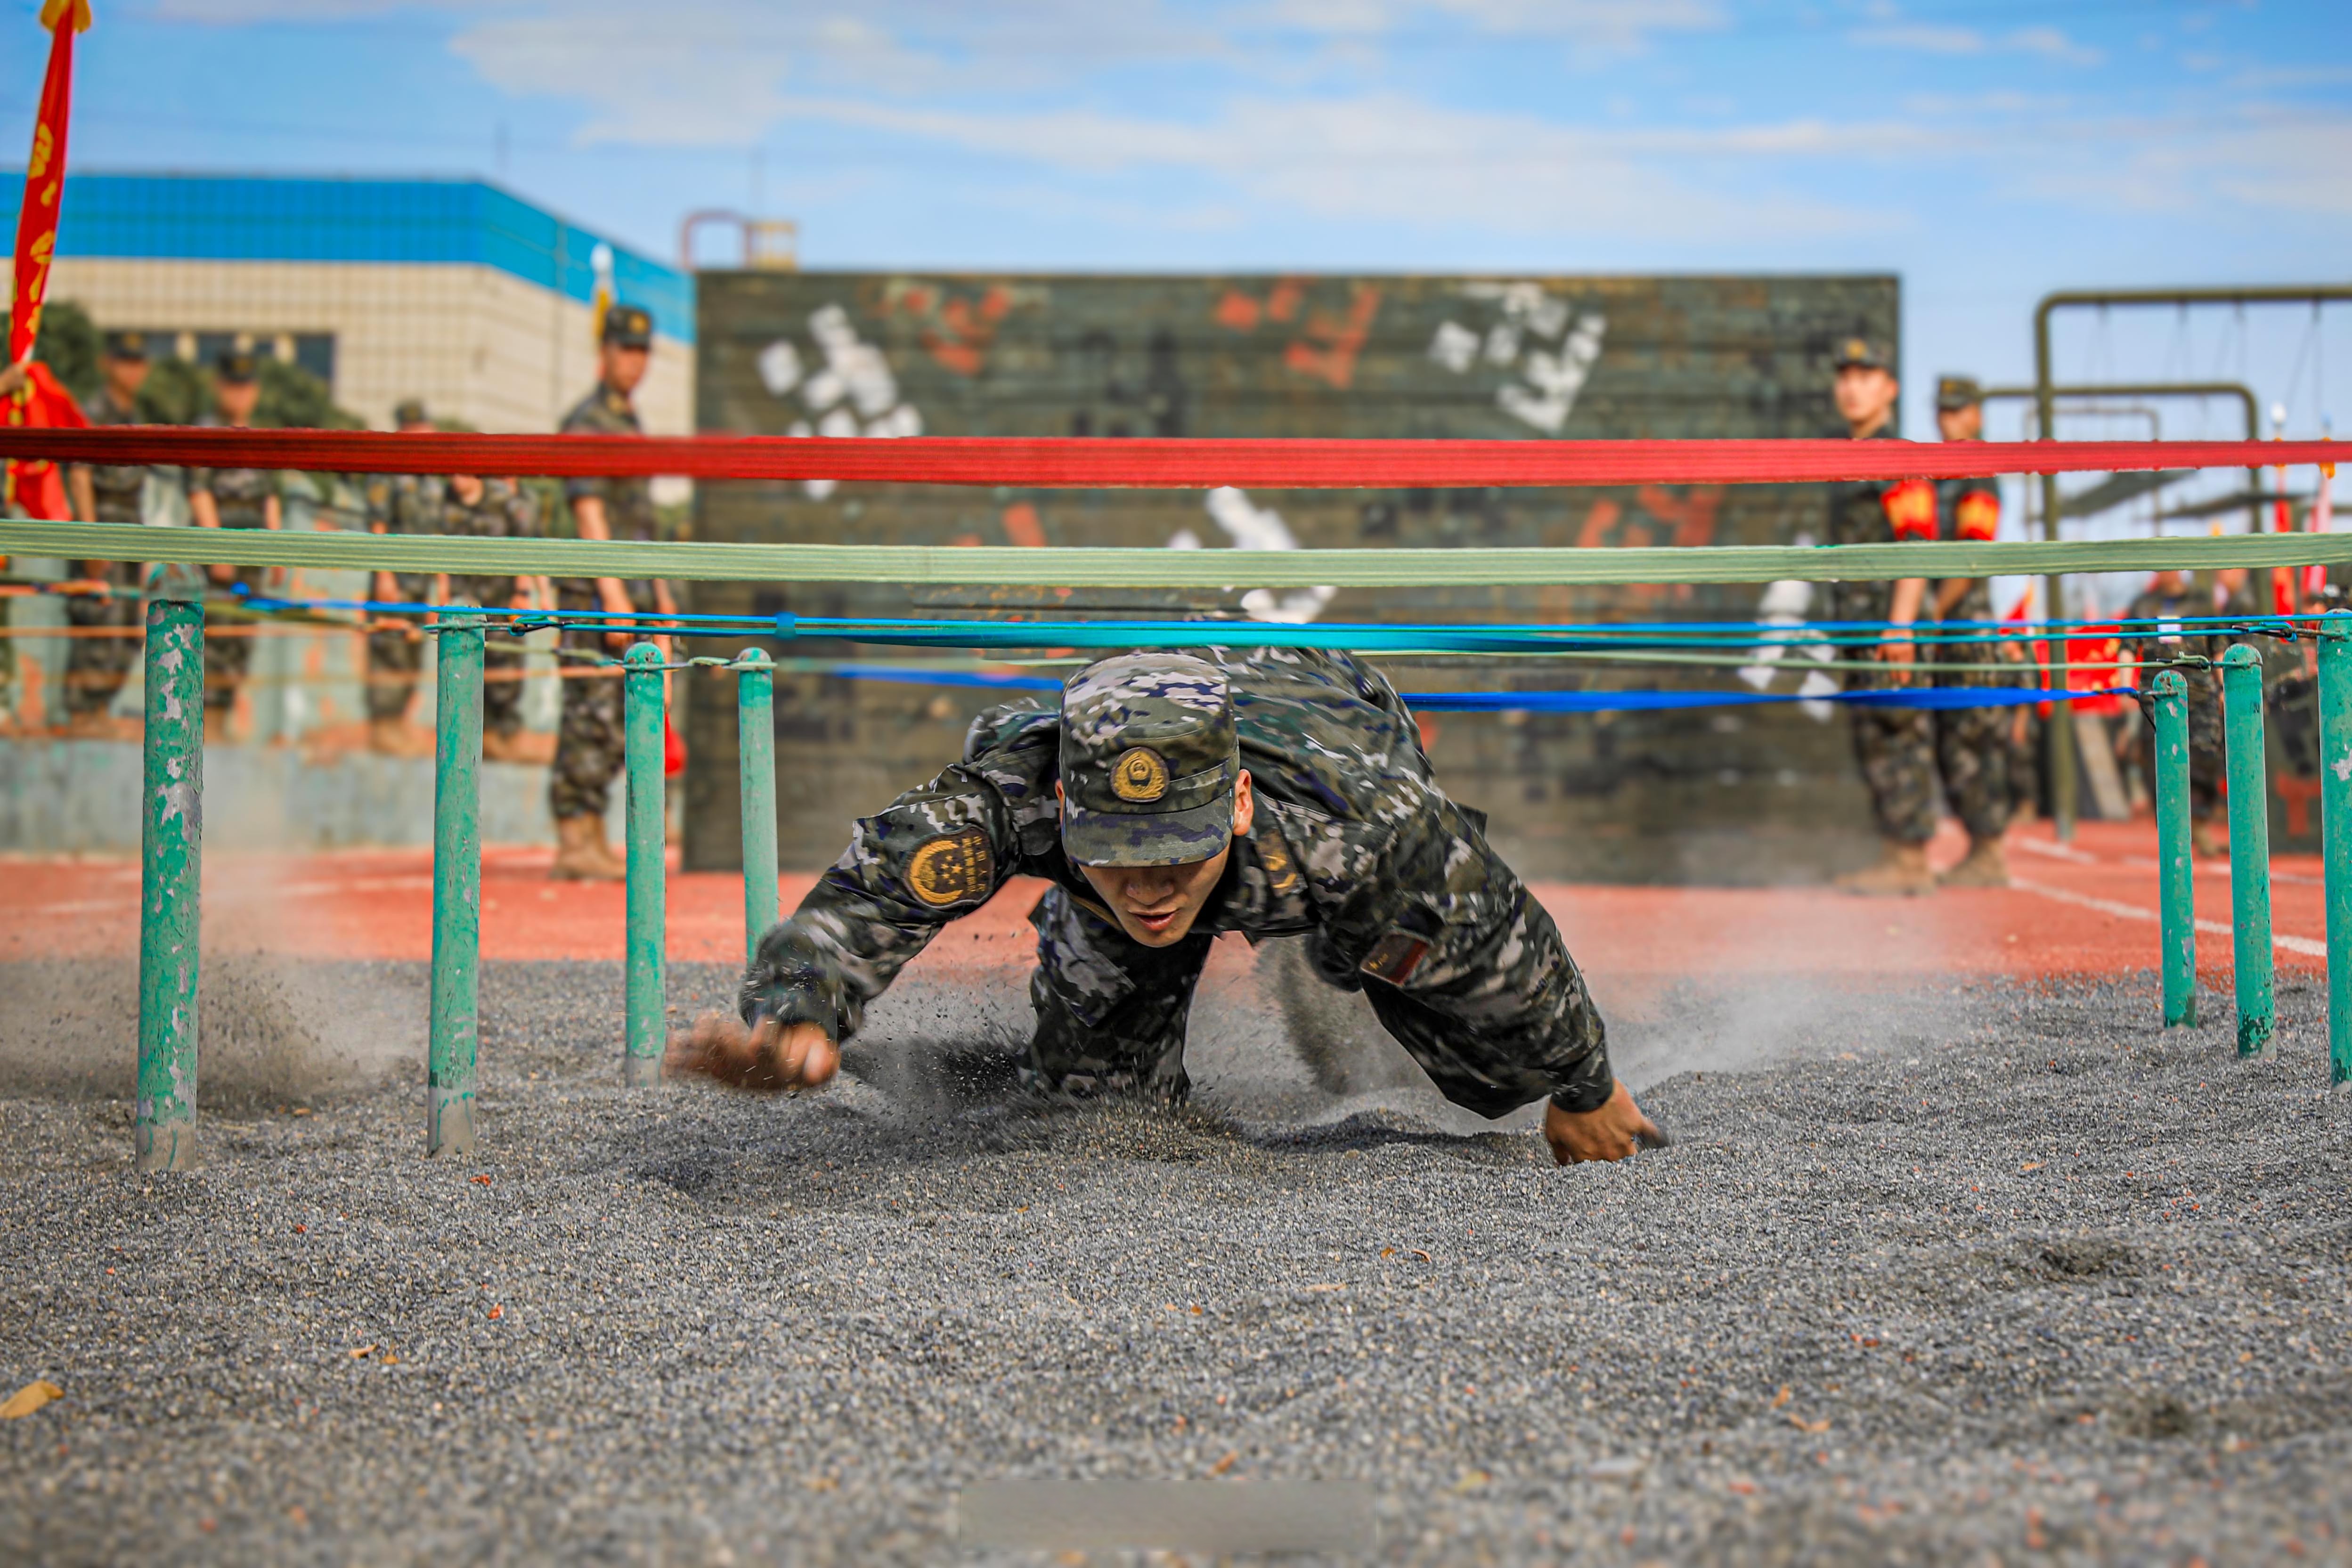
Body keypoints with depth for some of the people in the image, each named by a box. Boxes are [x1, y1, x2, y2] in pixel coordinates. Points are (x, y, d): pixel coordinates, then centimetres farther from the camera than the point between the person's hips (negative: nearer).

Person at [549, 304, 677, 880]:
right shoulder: (585, 423, -9)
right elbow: (589, 514, -17)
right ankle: (575, 843, -7)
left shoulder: (630, 423, 21)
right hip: (595, 592, -9)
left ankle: (591, 839, 15)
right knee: (591, 718, -10)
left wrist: (659, 590, 23)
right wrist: (613, 594, -23)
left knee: (618, 722, 10)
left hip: (632, 589, 9)